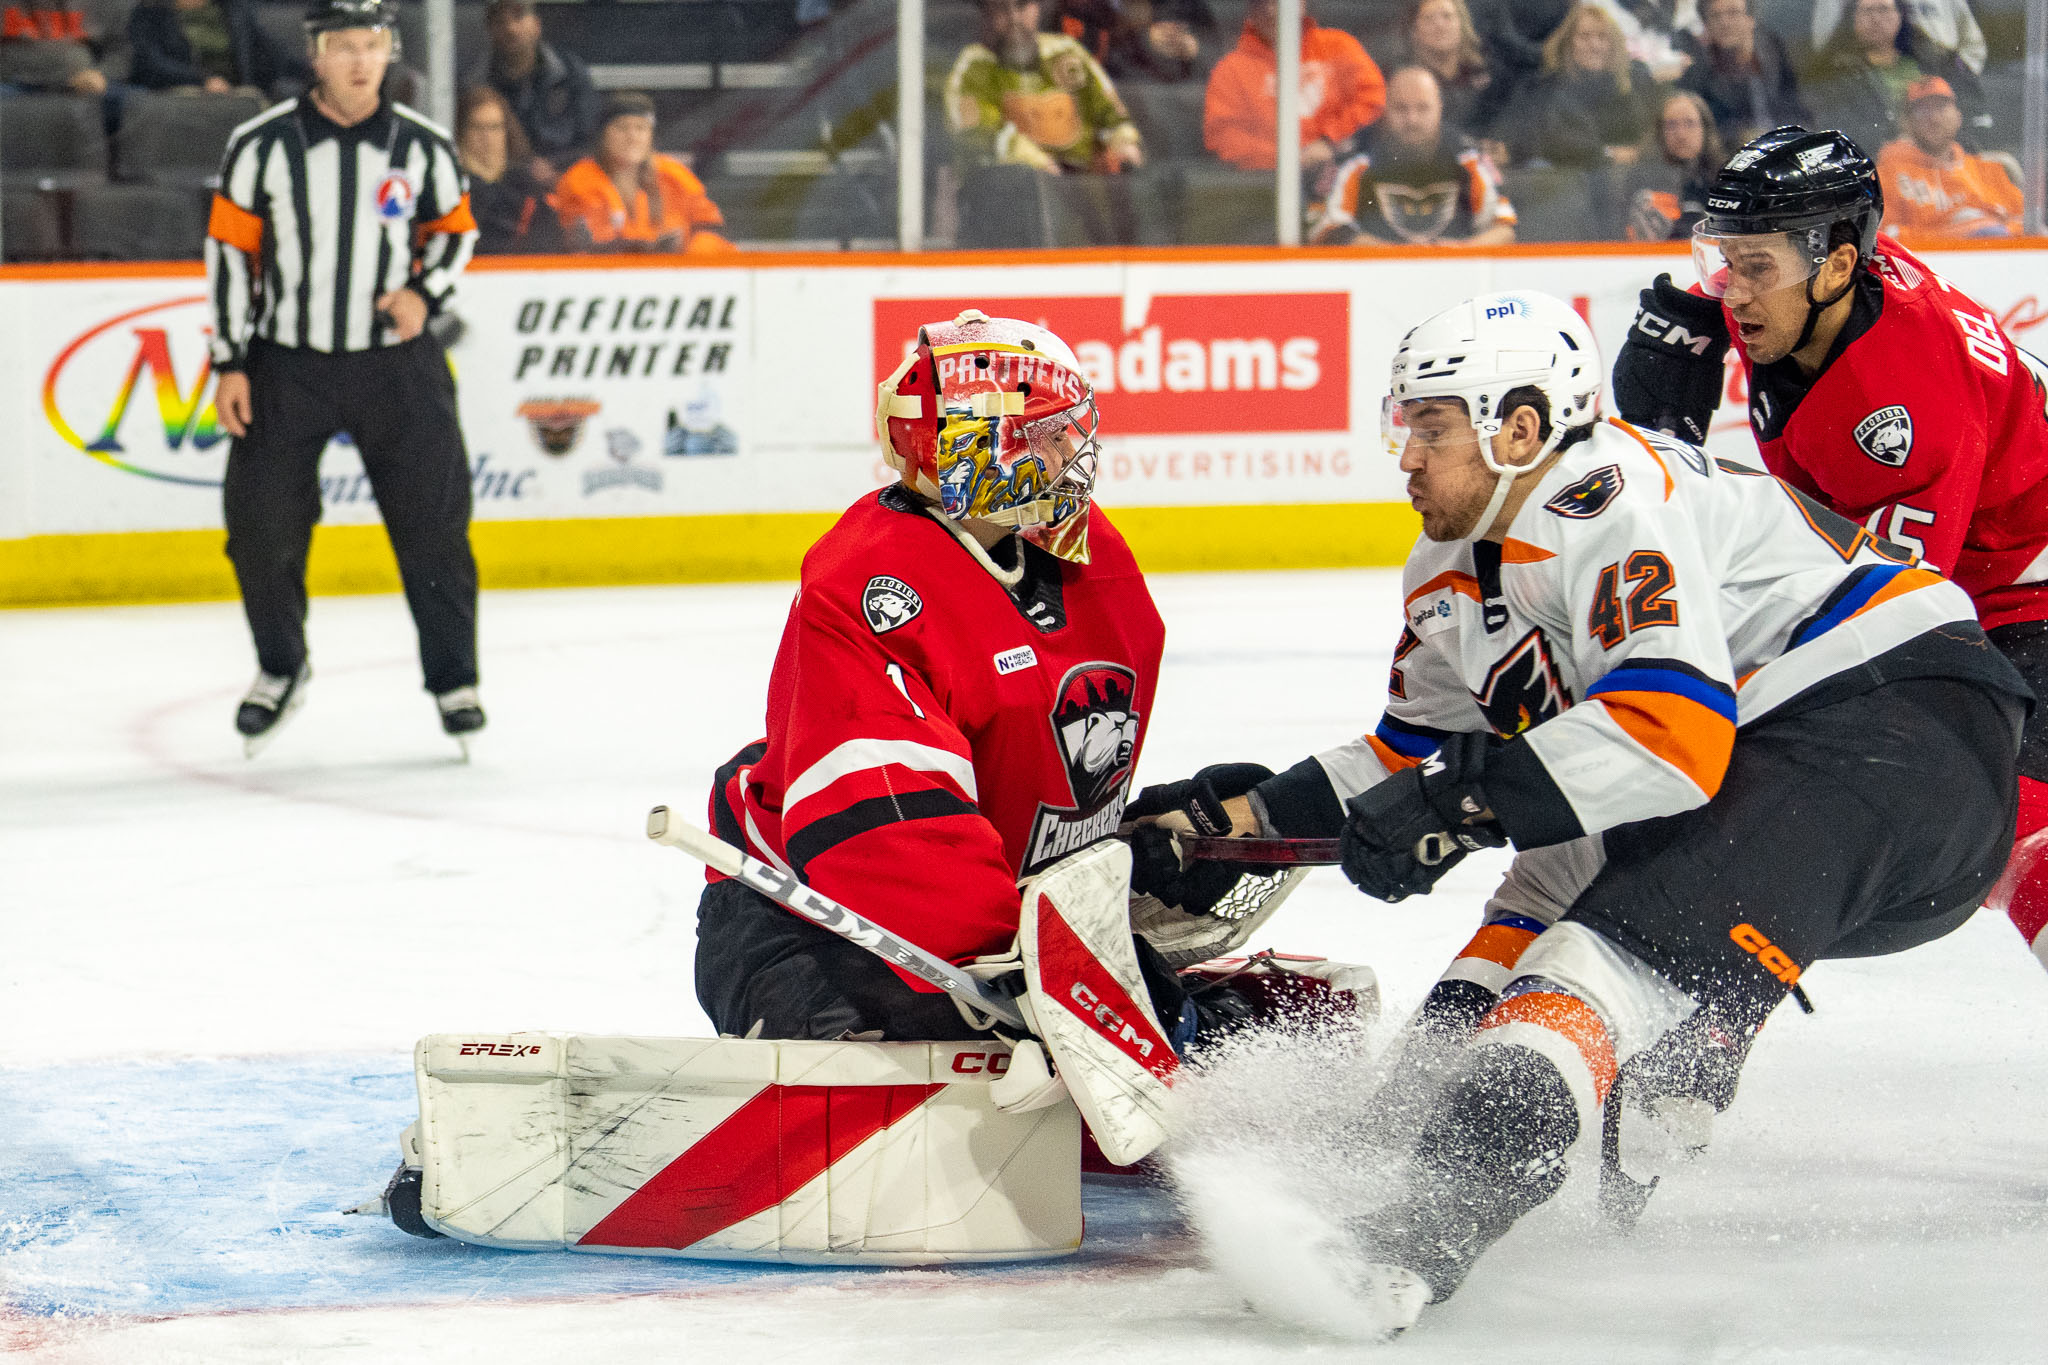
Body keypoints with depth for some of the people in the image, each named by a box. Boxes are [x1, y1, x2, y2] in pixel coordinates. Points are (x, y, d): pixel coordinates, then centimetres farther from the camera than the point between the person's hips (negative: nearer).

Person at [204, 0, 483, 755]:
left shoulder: (423, 146, -2)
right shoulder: (262, 145, -6)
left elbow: (455, 227, 13)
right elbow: (230, 250, -1)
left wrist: (424, 291, -7)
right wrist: (230, 363, -3)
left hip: (396, 361, 0)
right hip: (287, 365, 0)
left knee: (432, 518, -2)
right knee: (260, 519, -1)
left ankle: (452, 677, 12)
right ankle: (280, 668, 22)